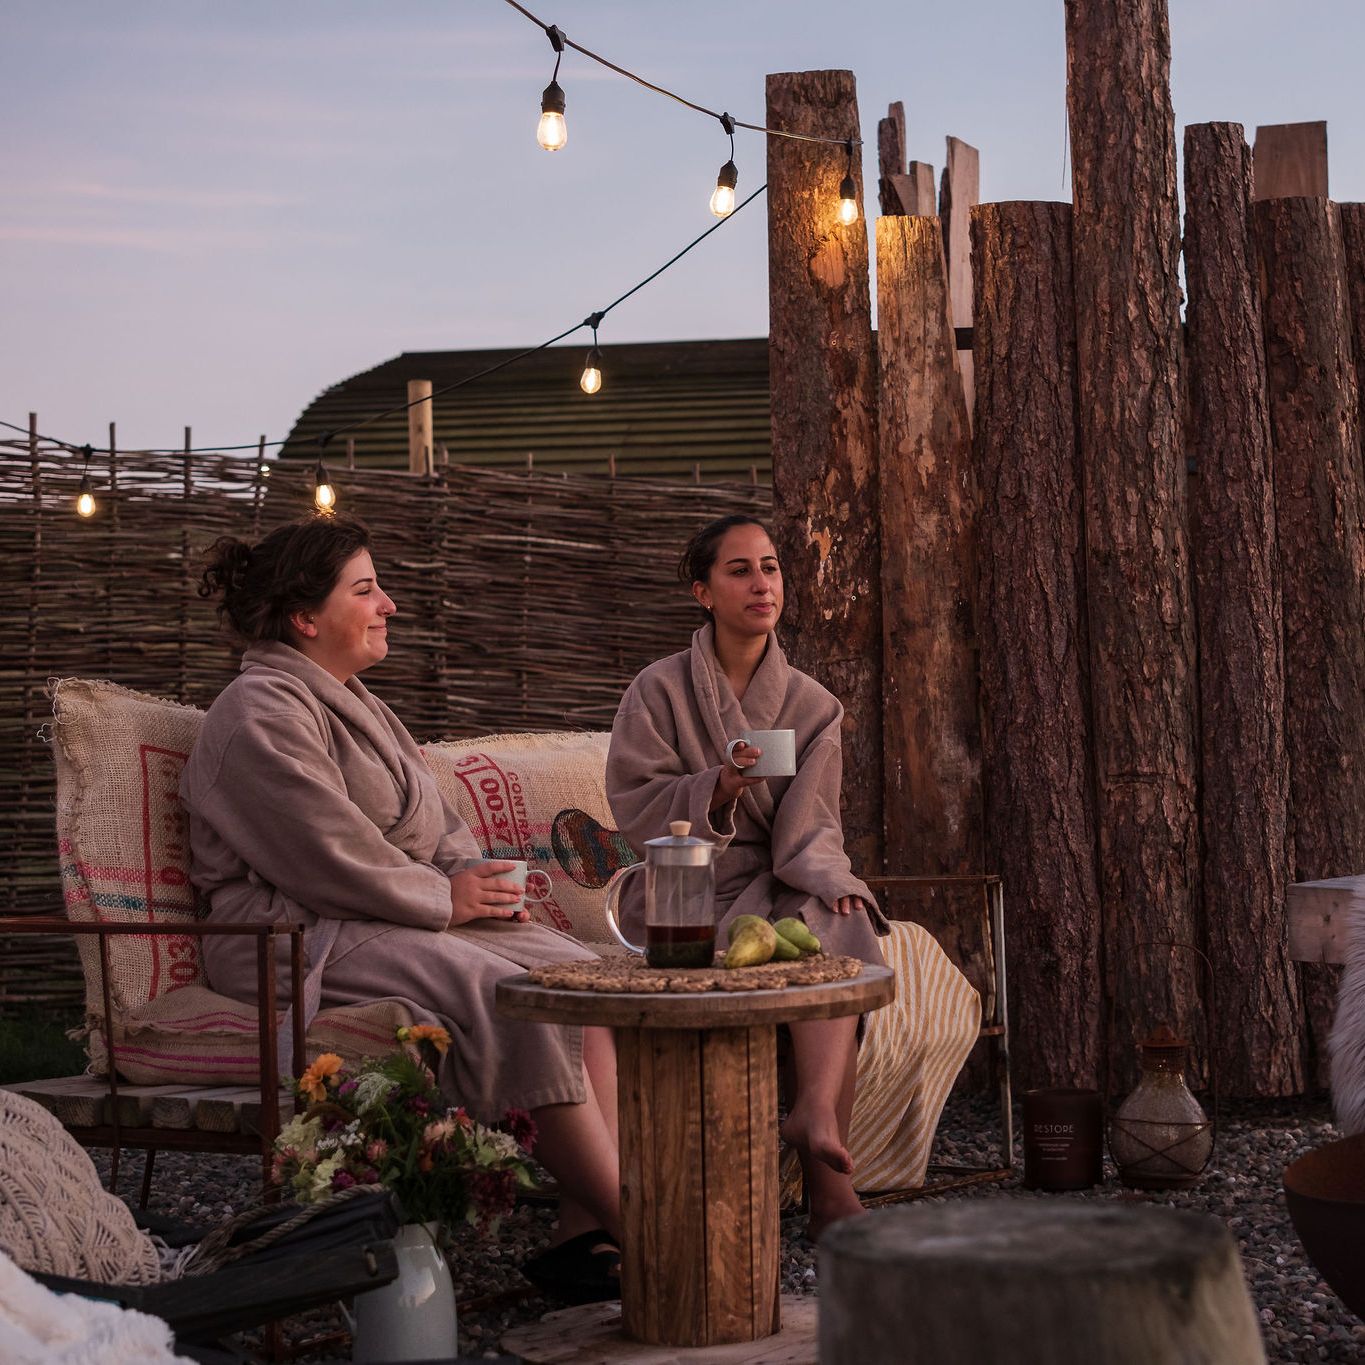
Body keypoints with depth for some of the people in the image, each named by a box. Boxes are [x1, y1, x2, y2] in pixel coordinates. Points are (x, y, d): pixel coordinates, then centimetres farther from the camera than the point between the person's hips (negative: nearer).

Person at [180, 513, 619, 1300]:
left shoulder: (353, 703, 23)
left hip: (412, 917, 10)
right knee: (504, 993, -30)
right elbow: (330, 863, -18)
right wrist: (445, 899, -9)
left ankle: (586, 1234, -21)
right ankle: (631, 1226, -28)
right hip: (301, 940, -9)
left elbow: (440, 826, 22)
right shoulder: (262, 714, -9)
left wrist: (477, 878, 0)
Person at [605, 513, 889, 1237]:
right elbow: (635, 805, -6)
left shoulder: (811, 706, 10)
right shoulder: (659, 691, 2)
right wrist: (719, 789, -23)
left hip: (775, 885, 3)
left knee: (843, 930, -31)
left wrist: (831, 881, -21)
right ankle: (828, 1179, -32)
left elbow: (811, 829, 1)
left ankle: (818, 1113, -46)